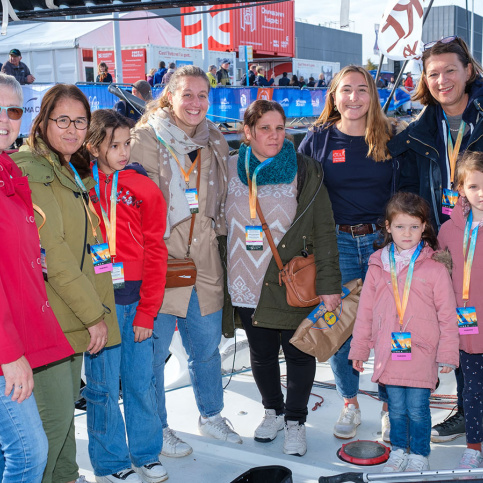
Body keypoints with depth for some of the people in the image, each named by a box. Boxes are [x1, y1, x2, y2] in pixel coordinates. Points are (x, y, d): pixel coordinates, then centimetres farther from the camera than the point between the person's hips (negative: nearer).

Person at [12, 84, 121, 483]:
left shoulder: (75, 174, 16)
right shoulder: (31, 170, -12)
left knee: (65, 409, 18)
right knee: (54, 417, -5)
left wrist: (98, 309, 10)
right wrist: (94, 314, -16)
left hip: (74, 318, 9)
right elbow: (49, 250, -19)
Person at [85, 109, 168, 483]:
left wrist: (147, 311, -2)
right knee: (105, 384, 5)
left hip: (138, 300, 2)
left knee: (142, 380, 9)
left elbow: (155, 252, 2)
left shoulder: (144, 187, 3)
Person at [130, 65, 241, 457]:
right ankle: (157, 429, 24)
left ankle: (211, 416, 38)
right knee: (153, 350, 4)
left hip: (203, 259, 5)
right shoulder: (147, 138, -8)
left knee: (207, 346, 17)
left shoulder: (215, 140, 10)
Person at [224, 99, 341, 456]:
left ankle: (295, 420, 27)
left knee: (298, 353, 6)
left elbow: (324, 233, -5)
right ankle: (273, 410, 38)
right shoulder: (230, 170, 4)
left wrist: (329, 285, -10)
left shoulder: (306, 172, -3)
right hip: (249, 285, 3)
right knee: (261, 353, 15)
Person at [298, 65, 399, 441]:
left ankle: (390, 406, 20)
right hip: (337, 244, 0)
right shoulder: (318, 138, 3)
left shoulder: (389, 137, 4)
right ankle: (350, 404, 25)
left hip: (383, 241, 0)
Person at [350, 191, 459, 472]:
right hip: (389, 352, 3)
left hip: (421, 354, -3)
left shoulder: (435, 267, -4)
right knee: (396, 408, 14)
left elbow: (447, 313, -1)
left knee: (418, 409, 3)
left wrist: (448, 353, -2)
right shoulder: (378, 266, 5)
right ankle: (399, 451, 31)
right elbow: (365, 310, 11)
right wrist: (359, 349, 12)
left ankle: (419, 455, 23)